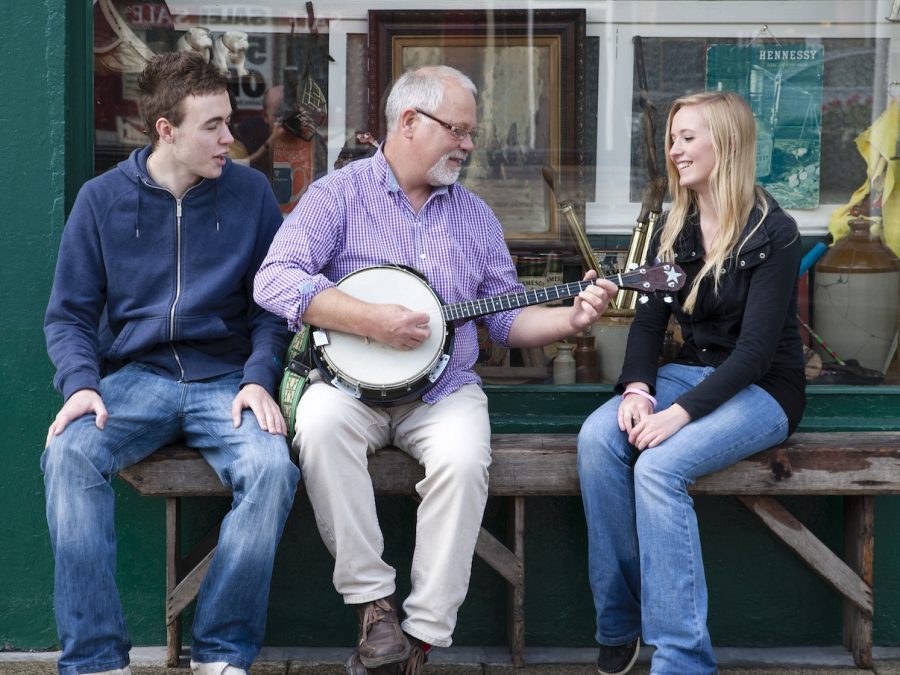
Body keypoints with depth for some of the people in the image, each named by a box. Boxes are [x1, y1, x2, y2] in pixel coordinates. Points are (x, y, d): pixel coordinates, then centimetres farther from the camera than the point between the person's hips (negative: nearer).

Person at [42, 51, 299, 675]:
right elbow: (70, 313, 7)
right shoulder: (102, 198, 5)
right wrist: (80, 383, -12)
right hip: (134, 377, 0)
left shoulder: (250, 192, 6)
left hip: (226, 381, 0)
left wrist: (260, 377, -9)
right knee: (68, 455, -30)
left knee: (273, 468, -31)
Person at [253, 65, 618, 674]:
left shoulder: (475, 216, 14)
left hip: (444, 390, 3)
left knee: (465, 459, -29)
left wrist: (572, 319, -4)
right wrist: (371, 320, -21)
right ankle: (374, 601, -22)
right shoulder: (340, 194, 0)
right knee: (320, 423, -35)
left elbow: (507, 319, 15)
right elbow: (275, 280, -14)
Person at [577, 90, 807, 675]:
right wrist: (638, 389, -15)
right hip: (689, 372, 6)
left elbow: (756, 348, -20)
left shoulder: (772, 234, -13)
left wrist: (680, 412, -29)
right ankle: (620, 626, -15)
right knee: (599, 437, -24)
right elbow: (649, 321, 5)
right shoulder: (675, 230, 8)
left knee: (659, 465, -32)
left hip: (762, 388, -6)